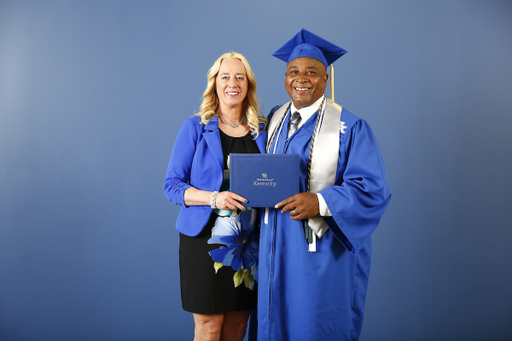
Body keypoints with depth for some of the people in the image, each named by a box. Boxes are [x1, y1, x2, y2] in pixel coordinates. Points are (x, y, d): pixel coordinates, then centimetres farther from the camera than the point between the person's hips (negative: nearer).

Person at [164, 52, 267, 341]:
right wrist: (213, 198, -20)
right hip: (206, 238, -3)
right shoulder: (195, 128, -1)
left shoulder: (262, 130, 8)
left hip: (249, 241, 3)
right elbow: (172, 185, -4)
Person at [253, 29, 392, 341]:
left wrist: (321, 203, -25)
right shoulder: (274, 119, 8)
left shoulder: (350, 127, -10)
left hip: (322, 249, -5)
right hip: (276, 246, 5)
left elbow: (374, 189, -14)